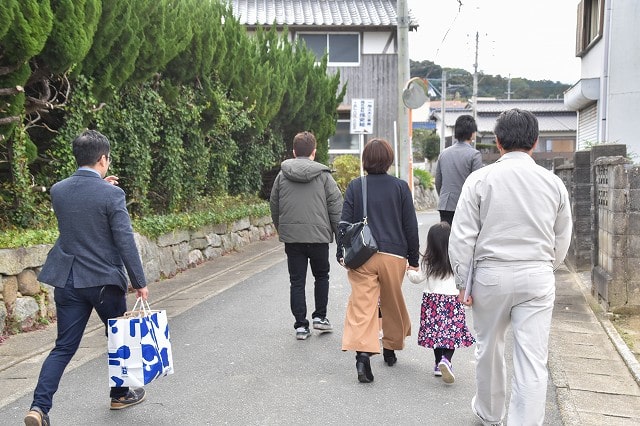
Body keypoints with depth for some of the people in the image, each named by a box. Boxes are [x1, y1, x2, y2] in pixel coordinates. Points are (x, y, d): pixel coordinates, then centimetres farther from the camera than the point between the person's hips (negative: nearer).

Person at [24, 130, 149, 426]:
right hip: (105, 280, -4)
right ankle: (120, 394, 33)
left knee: (64, 347, 10)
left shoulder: (58, 190, 1)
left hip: (67, 280, 4)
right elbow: (125, 242, -15)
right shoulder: (111, 194, -15)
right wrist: (139, 282, -8)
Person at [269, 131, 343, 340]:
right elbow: (336, 205, -4)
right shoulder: (323, 175, -3)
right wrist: (339, 233, 4)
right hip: (318, 235, -1)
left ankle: (301, 325, 8)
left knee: (297, 281, 7)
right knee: (321, 276, 19)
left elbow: (274, 206, 10)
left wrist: (281, 230, 22)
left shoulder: (282, 176, 5)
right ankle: (320, 316, 17)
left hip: (291, 237, 2)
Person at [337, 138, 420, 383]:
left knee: (362, 305, -7)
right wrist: (414, 258, 12)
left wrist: (341, 253, 9)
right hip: (393, 255, 1)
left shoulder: (355, 186, 2)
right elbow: (410, 225, 5)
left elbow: (344, 222, 1)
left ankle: (363, 353, -24)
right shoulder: (400, 187, 3)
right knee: (393, 304, 18)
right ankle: (390, 348, 33)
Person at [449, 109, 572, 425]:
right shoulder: (553, 183, 2)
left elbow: (462, 237, -6)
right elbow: (562, 241, 10)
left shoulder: (480, 179, -5)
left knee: (489, 348, 19)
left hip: (491, 274, 0)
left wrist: (462, 282, 2)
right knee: (533, 361, 2)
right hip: (538, 278, 1)